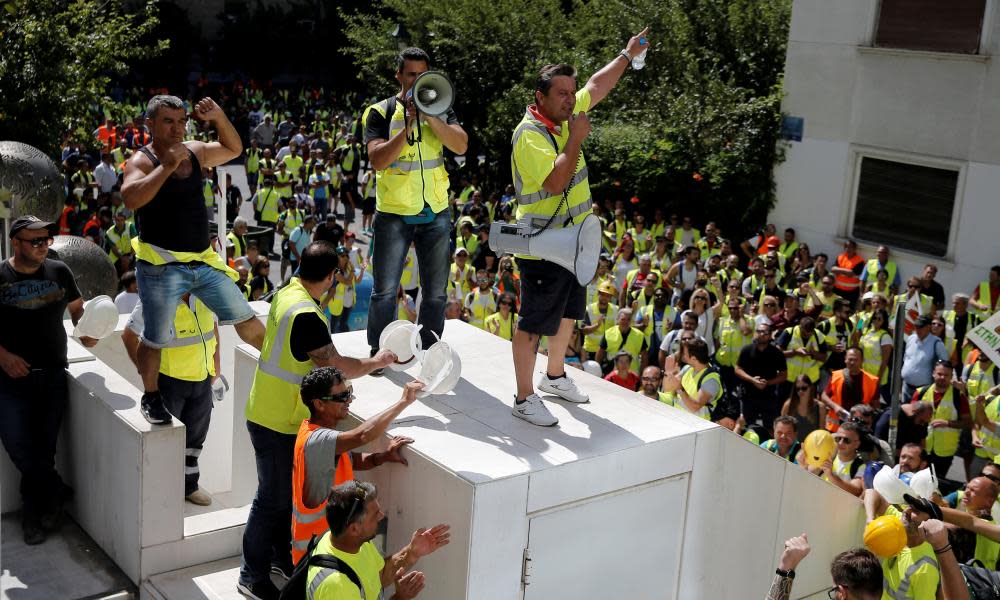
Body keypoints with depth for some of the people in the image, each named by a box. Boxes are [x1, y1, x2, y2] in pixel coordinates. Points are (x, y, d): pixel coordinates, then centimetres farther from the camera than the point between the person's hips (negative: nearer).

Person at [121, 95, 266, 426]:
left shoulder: (195, 151, 8)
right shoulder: (142, 161, -9)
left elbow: (234, 150, 22)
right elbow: (131, 199, -27)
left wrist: (218, 117, 5)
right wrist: (167, 166, -27)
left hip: (203, 260, 5)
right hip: (161, 265, -5)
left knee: (245, 318, 9)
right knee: (156, 338, 2)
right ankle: (151, 397, 22)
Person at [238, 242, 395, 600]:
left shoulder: (286, 294, 2)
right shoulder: (306, 315, -28)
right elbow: (335, 367, -24)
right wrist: (376, 363, -9)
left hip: (271, 414, 9)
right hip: (278, 423, -9)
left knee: (286, 490, 21)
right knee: (273, 499, 3)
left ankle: (280, 555, 36)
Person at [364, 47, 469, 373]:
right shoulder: (381, 112, -2)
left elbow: (461, 145, -9)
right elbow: (378, 160, -15)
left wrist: (430, 116, -19)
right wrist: (408, 125, -22)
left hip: (436, 212, 3)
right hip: (393, 213, -3)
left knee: (436, 290, 10)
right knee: (385, 290, 3)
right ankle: (378, 352, 17)